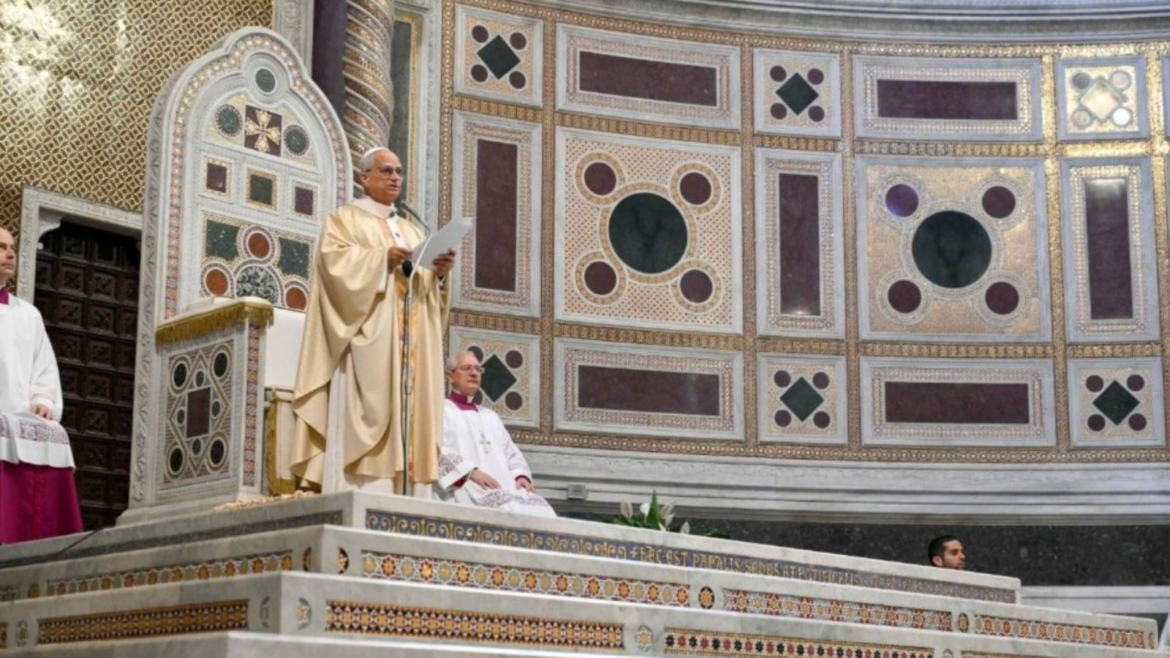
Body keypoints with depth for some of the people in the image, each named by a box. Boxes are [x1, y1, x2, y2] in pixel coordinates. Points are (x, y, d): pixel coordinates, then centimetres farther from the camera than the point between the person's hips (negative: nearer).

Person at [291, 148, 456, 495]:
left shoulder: (410, 230, 26)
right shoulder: (345, 219, 9)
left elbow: (427, 284, 18)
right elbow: (335, 260, -9)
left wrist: (440, 273, -4)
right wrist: (382, 259, -20)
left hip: (408, 344, 6)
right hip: (367, 336, -6)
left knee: (409, 413, -2)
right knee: (365, 411, -16)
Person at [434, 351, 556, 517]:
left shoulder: (490, 416, 33)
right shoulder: (440, 411, 12)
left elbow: (511, 454, 24)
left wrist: (521, 475, 0)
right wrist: (471, 472, -20)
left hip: (505, 488, 6)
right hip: (466, 490, -6)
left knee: (539, 509, -24)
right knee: (509, 511, -35)